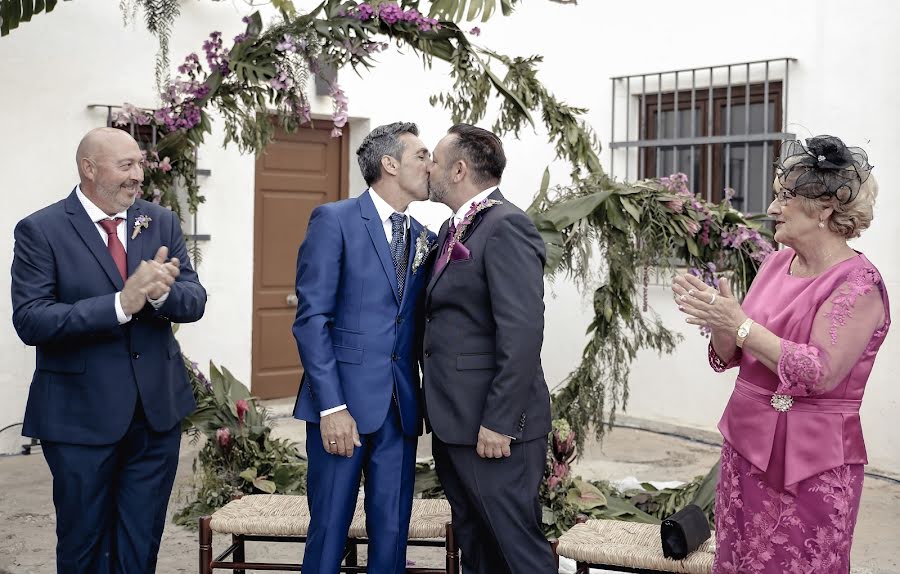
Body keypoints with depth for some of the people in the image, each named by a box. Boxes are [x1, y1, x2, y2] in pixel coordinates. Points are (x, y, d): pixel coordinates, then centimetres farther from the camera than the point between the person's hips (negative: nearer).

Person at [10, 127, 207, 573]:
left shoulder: (162, 223, 5)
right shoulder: (40, 230, -8)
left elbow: (195, 301, 1)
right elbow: (30, 320, -17)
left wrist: (160, 292, -23)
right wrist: (121, 304, -27)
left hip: (158, 407, 4)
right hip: (81, 414, -3)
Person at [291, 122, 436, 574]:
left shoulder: (423, 237, 14)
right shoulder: (333, 220, -4)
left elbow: (417, 325, 14)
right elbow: (311, 318, -9)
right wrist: (332, 406, -15)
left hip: (399, 408, 5)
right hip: (343, 402, -5)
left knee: (392, 534, 8)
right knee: (329, 529, 1)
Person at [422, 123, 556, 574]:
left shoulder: (505, 227, -14)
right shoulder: (452, 230, 15)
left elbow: (523, 332, -21)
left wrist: (498, 422, -22)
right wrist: (439, 412, 13)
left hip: (494, 426, -9)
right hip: (453, 422, 9)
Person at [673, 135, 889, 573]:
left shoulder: (859, 284, -14)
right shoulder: (776, 262, 7)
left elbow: (820, 373, -23)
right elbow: (731, 356, 11)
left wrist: (740, 324, -21)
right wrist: (717, 319, -10)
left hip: (809, 464, -7)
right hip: (746, 445, 7)